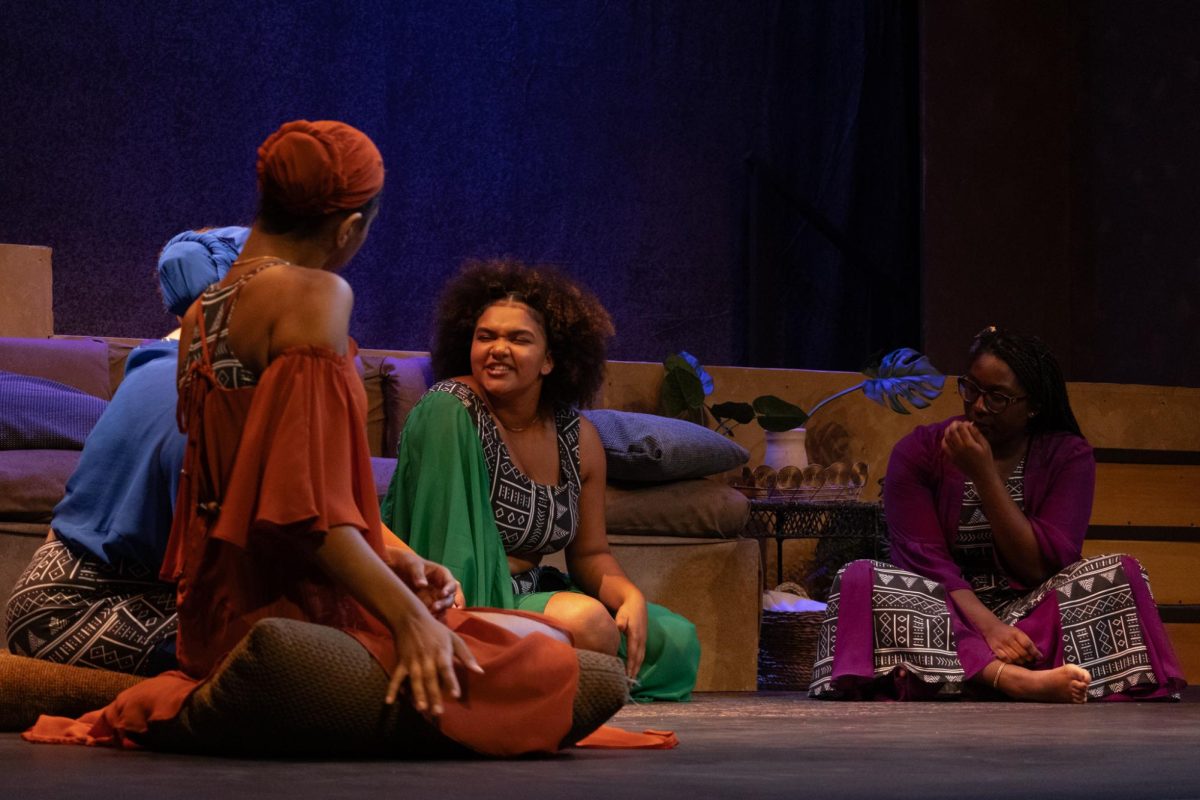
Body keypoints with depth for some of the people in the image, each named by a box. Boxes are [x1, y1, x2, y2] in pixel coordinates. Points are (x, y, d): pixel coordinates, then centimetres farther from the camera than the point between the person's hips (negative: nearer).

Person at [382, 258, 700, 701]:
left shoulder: (579, 438, 6)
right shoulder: (447, 411, -15)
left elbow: (590, 553, 13)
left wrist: (630, 597, -8)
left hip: (530, 591, 8)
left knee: (676, 641, 0)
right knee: (585, 620, -30)